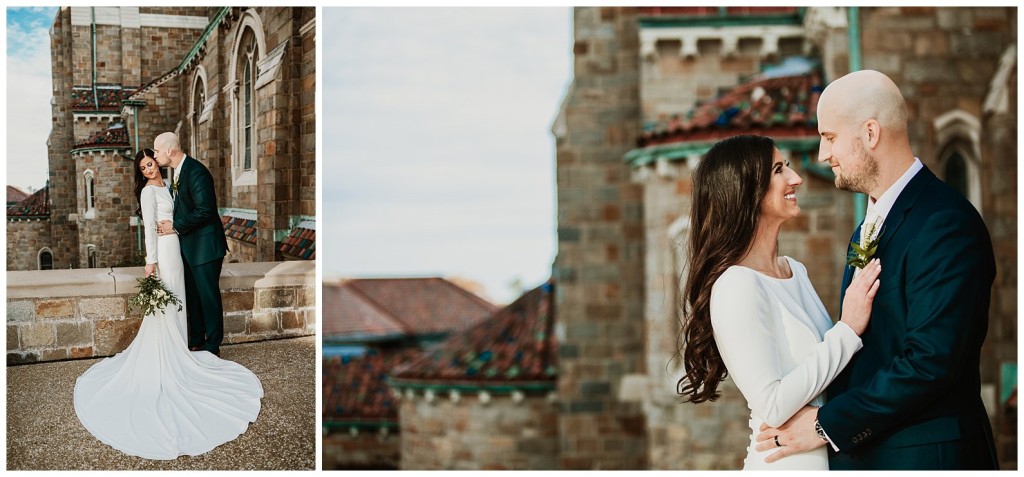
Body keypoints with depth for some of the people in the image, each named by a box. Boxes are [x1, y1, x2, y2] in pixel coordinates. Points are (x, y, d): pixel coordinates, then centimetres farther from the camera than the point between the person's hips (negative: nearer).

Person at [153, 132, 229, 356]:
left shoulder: (196, 172, -20)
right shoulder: (178, 172, 10)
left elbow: (204, 210, -25)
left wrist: (176, 226, -17)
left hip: (204, 245, -10)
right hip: (188, 245, 10)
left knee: (208, 294, -1)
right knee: (192, 295, 15)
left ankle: (212, 346, 7)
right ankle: (195, 342, 25)